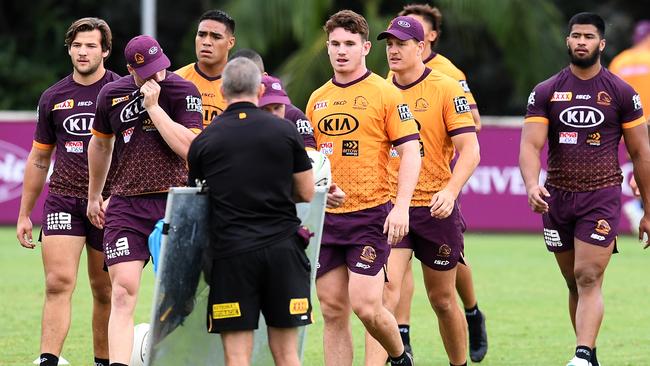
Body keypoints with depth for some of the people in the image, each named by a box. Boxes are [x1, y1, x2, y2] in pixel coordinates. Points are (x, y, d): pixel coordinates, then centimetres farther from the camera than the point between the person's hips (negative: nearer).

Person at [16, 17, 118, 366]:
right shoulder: (53, 98, 10)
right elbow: (38, 159, 18)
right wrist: (24, 214, 17)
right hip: (62, 200, 2)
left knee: (105, 292, 5)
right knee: (58, 284, -13)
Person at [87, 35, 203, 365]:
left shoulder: (183, 91, -3)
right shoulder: (111, 95, 6)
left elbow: (188, 148, -16)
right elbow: (100, 143, 25)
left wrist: (154, 106, -16)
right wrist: (93, 196, 31)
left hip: (173, 203, -1)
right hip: (125, 206, 1)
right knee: (123, 291, -13)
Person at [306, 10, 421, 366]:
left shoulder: (385, 93, -4)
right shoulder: (317, 99, 13)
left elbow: (411, 151, -8)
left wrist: (401, 207, -18)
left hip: (371, 215, -5)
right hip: (327, 217, 5)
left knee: (365, 306, -12)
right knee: (333, 311, 4)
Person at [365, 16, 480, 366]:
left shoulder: (446, 89, -6)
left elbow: (470, 150, -11)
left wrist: (450, 191, -26)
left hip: (435, 208, -2)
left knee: (442, 299, 11)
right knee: (386, 291, -15)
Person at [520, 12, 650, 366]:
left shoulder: (621, 93, 1)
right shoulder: (545, 92, 5)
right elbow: (530, 144, -6)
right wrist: (532, 184, -27)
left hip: (602, 196, -3)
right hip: (557, 198, 3)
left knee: (588, 279, -15)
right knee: (574, 283, 9)